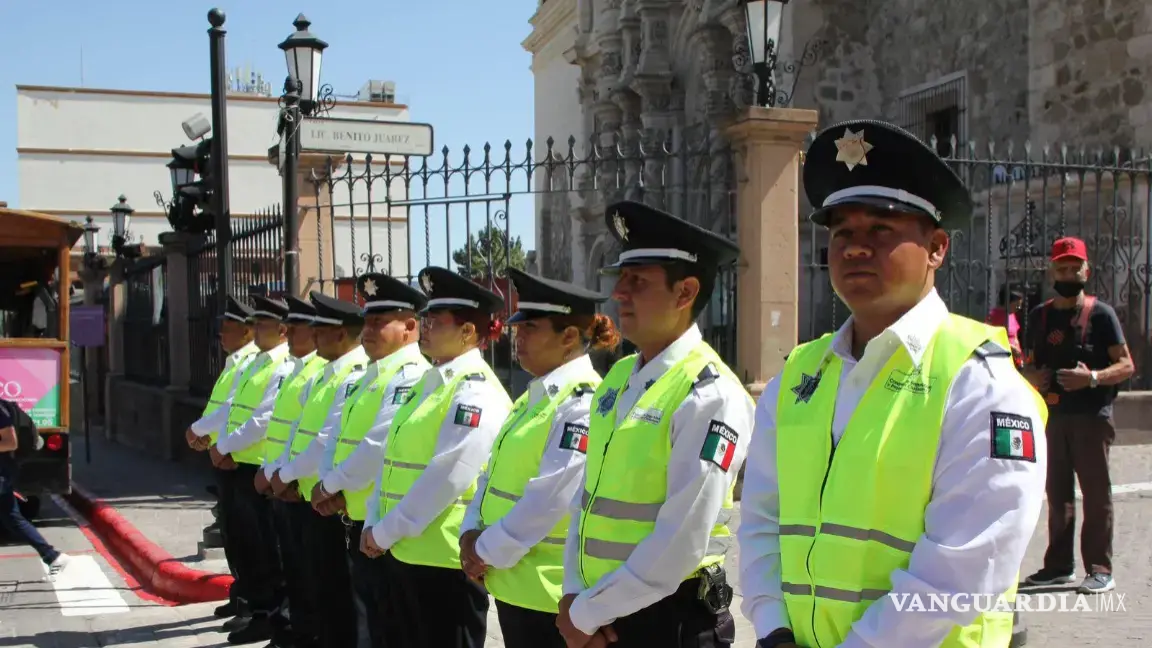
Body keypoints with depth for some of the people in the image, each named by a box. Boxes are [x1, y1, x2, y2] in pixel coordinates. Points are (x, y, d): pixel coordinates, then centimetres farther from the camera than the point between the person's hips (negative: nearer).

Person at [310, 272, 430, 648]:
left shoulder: (412, 377, -16)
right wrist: (328, 485, -3)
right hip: (356, 519, 9)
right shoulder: (372, 376, 15)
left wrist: (330, 485, -11)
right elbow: (340, 437, 15)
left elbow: (379, 447, -23)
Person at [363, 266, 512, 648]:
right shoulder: (431, 383, 13)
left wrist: (385, 532, -15)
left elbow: (446, 477, -22)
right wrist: (376, 527, 5)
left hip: (445, 558, -9)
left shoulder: (475, 391, -15)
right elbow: (395, 460, 15)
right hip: (404, 552, 9)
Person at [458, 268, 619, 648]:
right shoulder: (533, 397, 13)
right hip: (512, 583, 9)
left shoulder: (582, 403, -17)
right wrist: (473, 534, -1)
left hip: (548, 591, -9)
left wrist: (487, 551, -12)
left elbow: (549, 499, -22)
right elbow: (495, 474, 15)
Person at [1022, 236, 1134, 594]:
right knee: (1057, 493, 12)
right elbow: (1030, 363, 21)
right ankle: (1059, 565, 21)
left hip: (1092, 416, -5)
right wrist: (1033, 377, -2)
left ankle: (1100, 569, 4)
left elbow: (1126, 365, -5)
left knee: (1096, 492, -3)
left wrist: (1093, 377, -22)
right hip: (1052, 415, 5)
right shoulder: (1039, 315, 12)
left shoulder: (1100, 313, -3)